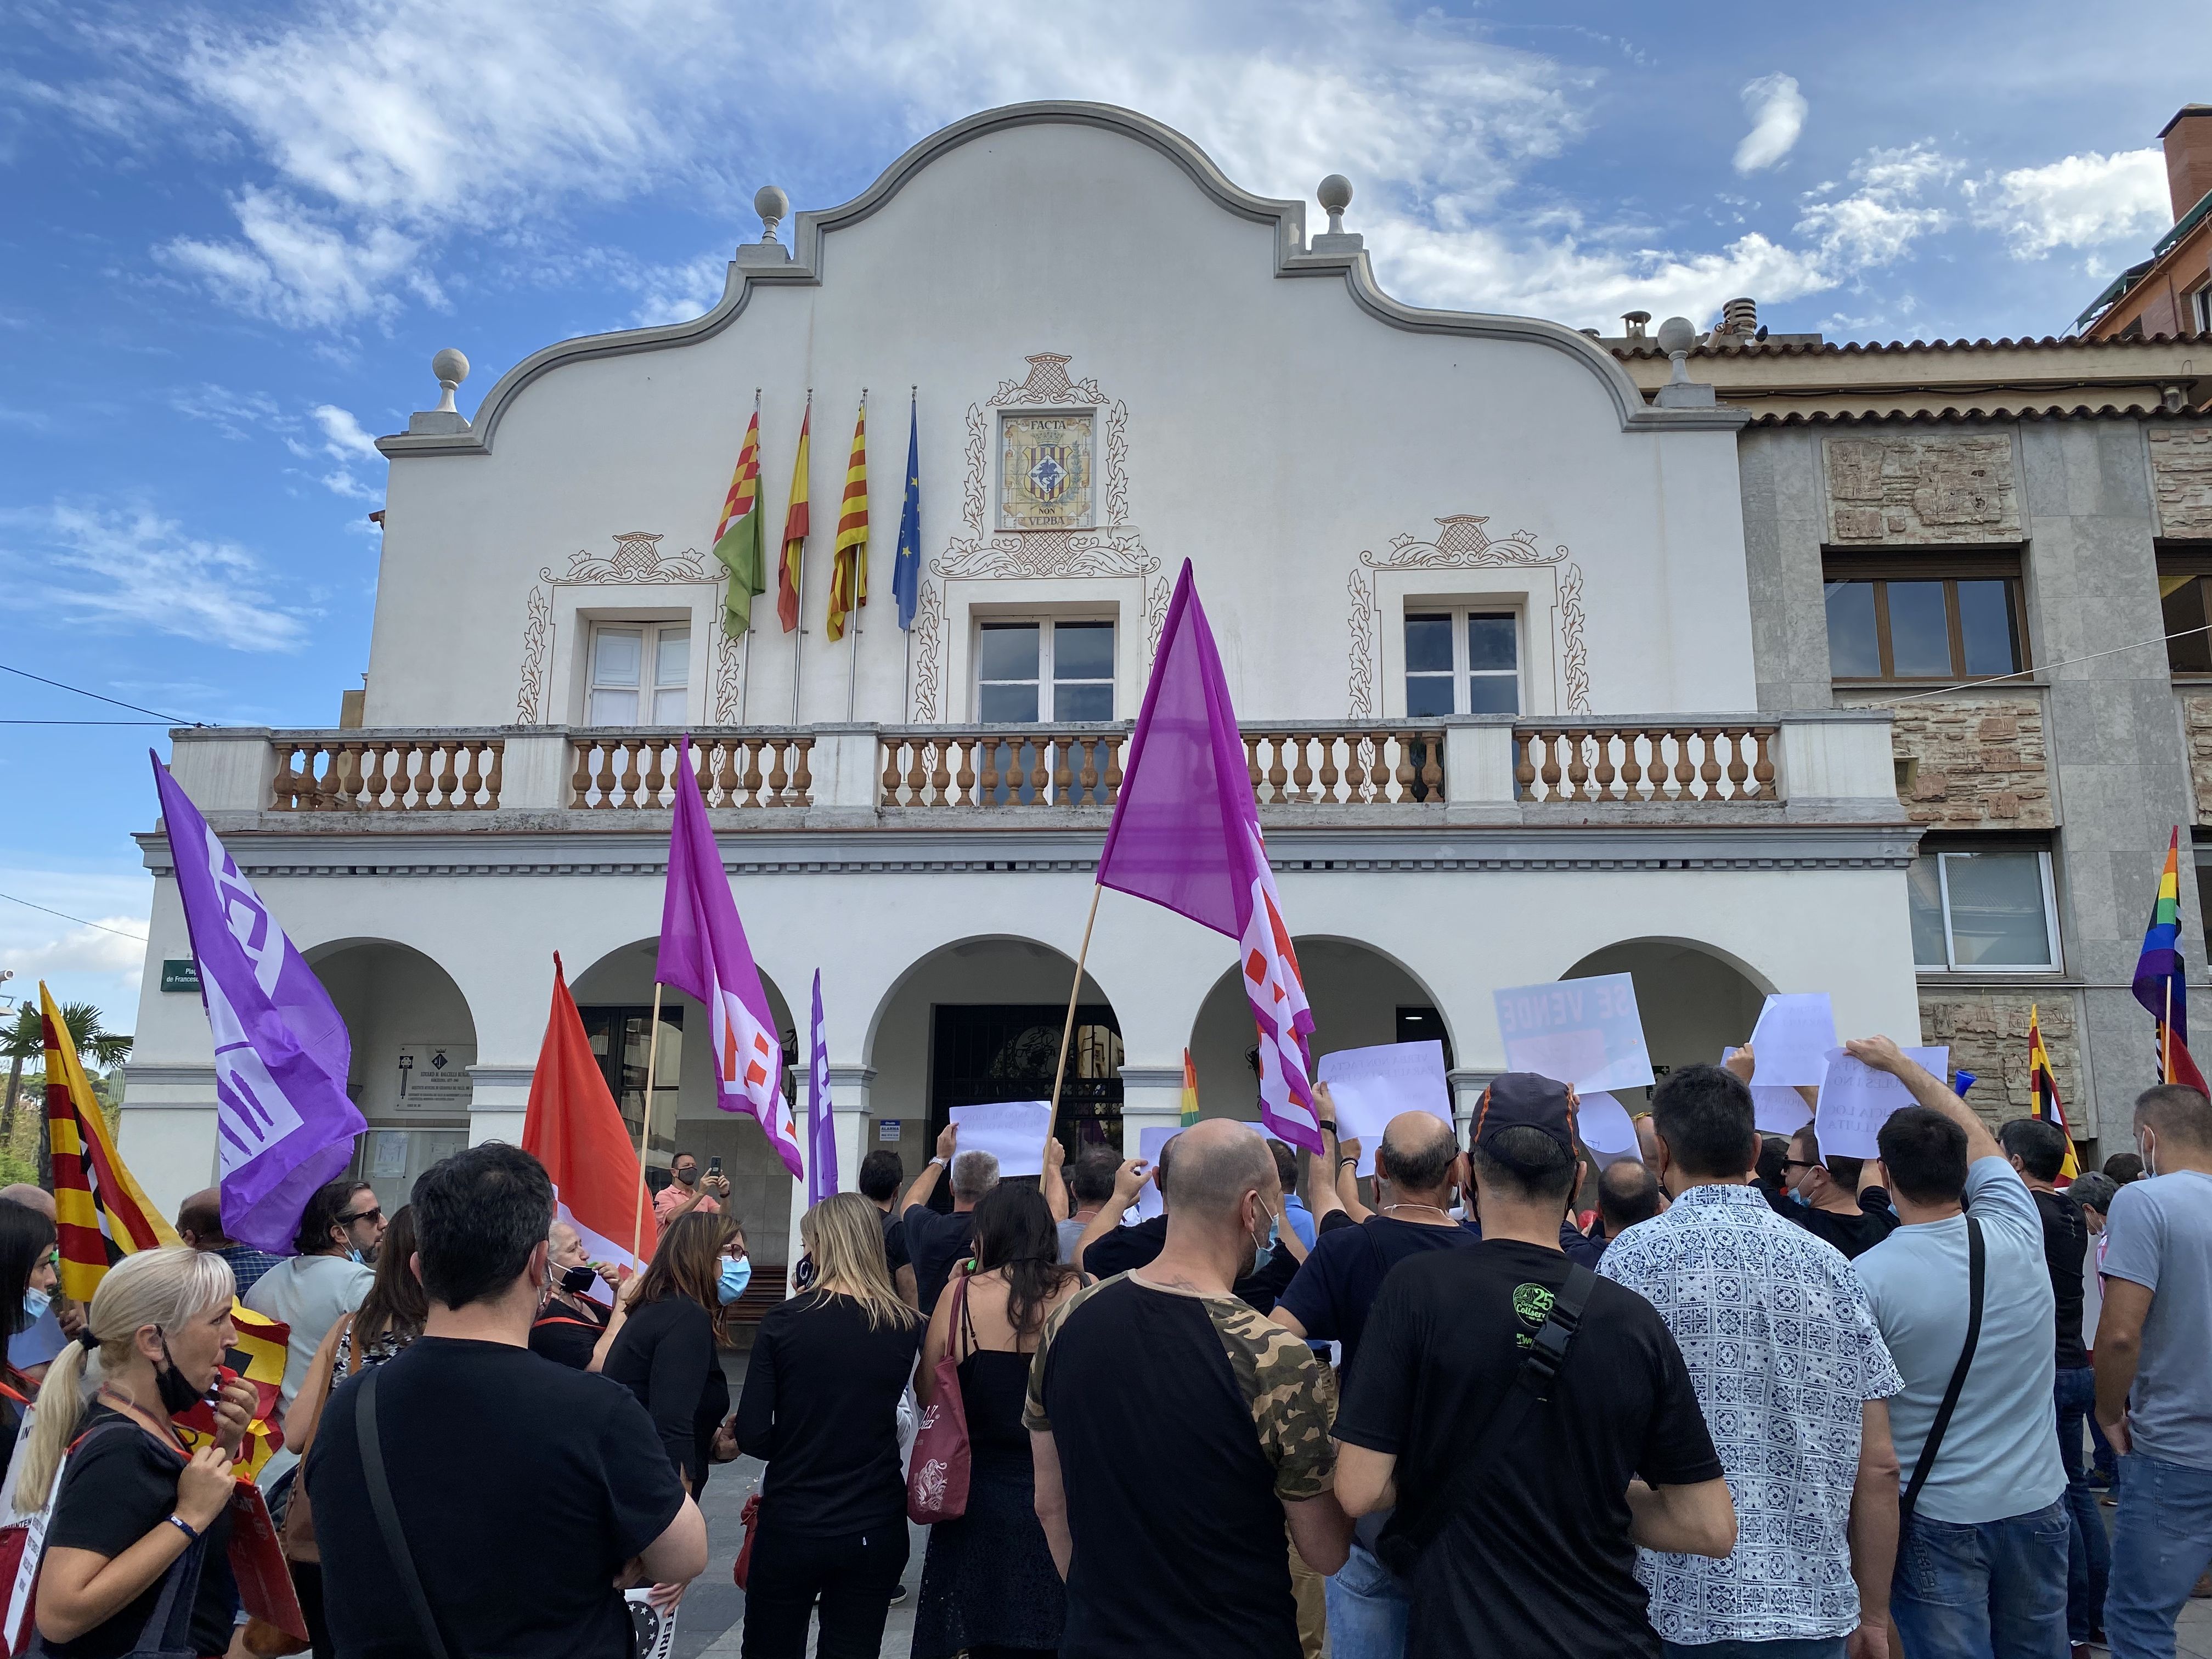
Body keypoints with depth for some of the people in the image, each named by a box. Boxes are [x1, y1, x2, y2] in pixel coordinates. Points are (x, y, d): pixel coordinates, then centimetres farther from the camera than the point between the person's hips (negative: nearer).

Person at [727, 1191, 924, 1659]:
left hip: (791, 1525, -2)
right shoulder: (907, 1326, -5)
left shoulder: (785, 1320, -12)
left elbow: (751, 1433, -11)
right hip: (876, 1529, 2)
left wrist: (733, 1440, 10)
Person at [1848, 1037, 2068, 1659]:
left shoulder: (1867, 1278, -20)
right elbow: (1981, 1142, 13)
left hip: (1938, 1519, -4)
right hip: (2036, 1505, 4)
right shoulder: (2016, 1235, -5)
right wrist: (1902, 1063, 21)